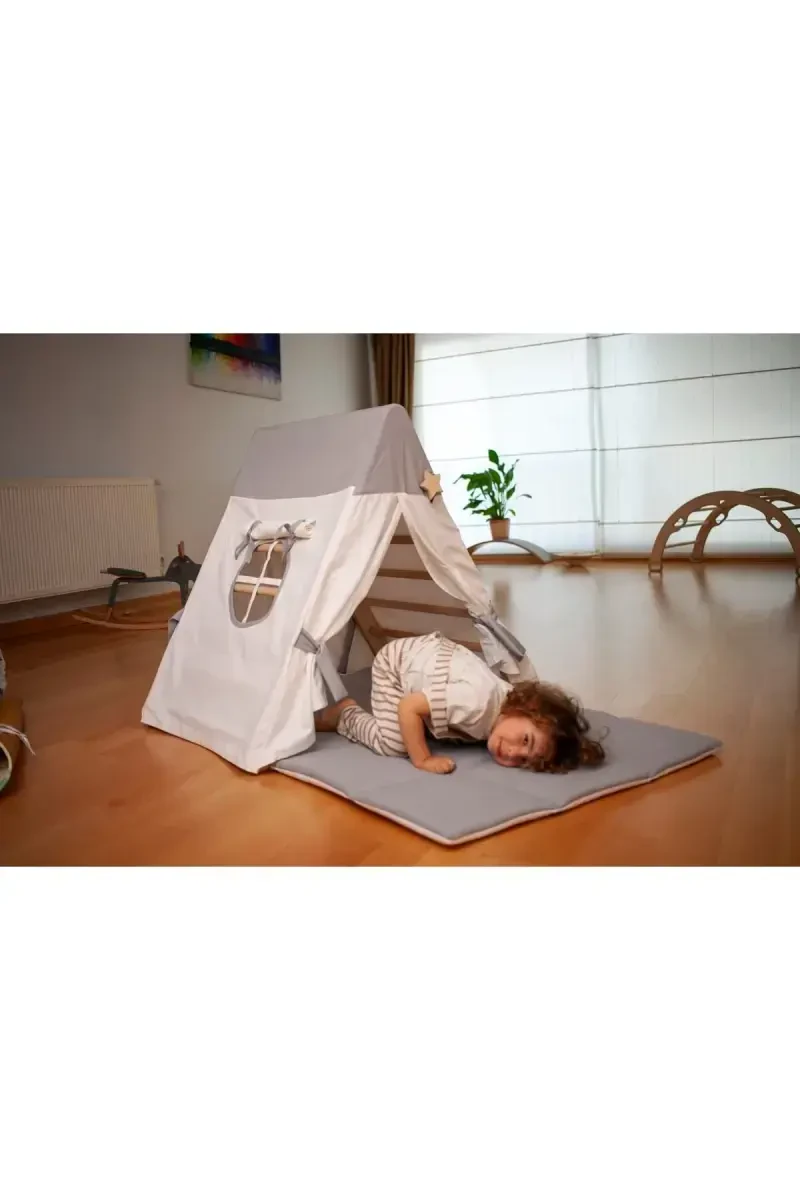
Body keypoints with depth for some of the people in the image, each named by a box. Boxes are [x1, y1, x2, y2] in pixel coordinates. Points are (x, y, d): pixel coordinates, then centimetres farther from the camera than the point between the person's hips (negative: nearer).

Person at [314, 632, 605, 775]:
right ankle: (343, 714, 11)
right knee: (395, 746, -15)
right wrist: (423, 759, -28)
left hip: (431, 650, 7)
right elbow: (407, 707, -33)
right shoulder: (478, 703, -40)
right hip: (398, 659, -7)